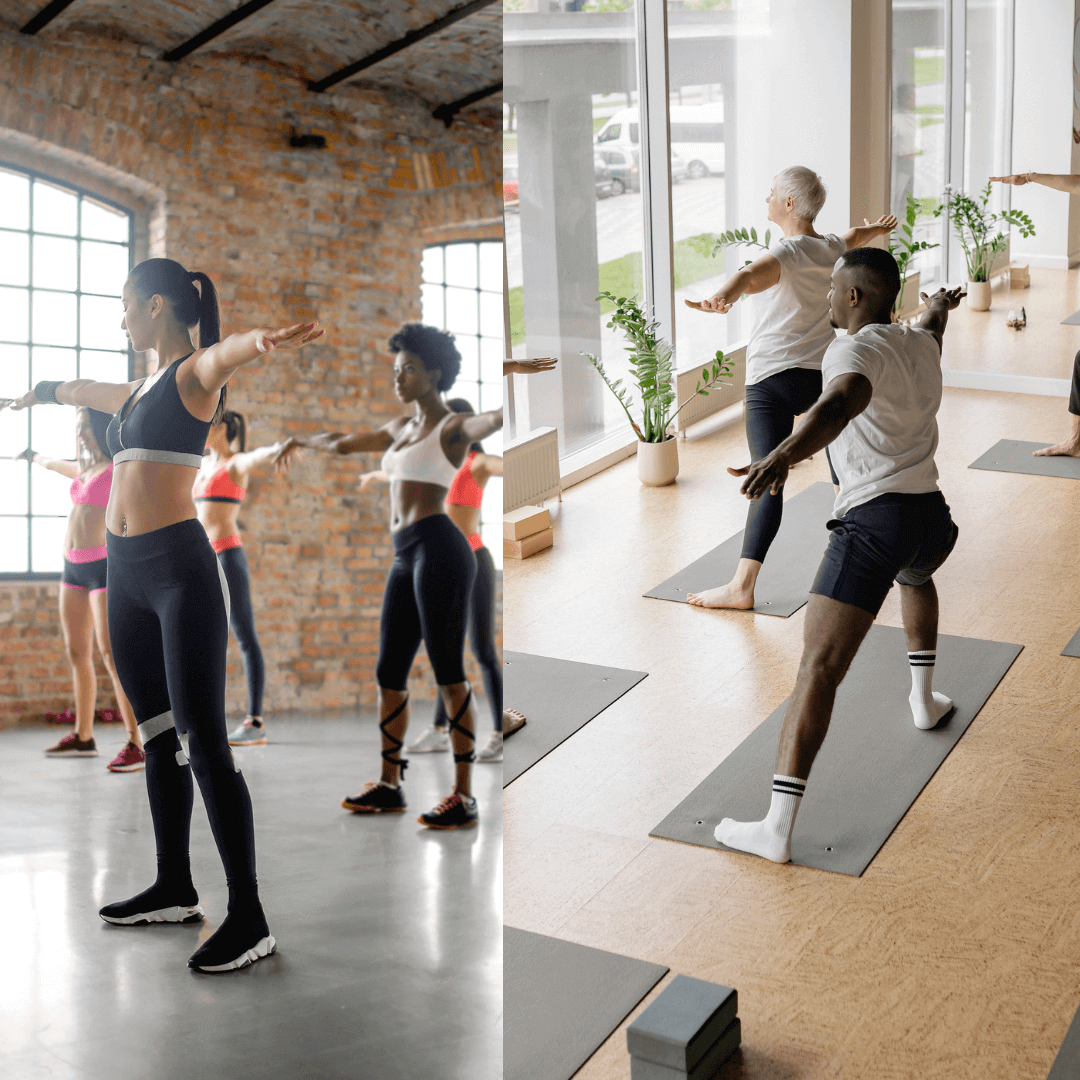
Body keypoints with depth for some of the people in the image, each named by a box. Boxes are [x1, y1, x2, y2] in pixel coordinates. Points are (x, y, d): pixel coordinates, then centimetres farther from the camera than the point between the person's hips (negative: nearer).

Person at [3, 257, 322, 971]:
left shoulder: (195, 373, -4)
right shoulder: (138, 391, 21)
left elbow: (229, 350, -30)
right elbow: (84, 391, 44)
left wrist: (265, 341, -53)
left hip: (181, 570, -8)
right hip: (127, 573, 8)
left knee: (203, 741, -11)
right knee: (157, 735, 12)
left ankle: (249, 919, -8)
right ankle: (175, 890, 23)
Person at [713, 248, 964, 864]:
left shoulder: (856, 348, -8)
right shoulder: (922, 344, 16)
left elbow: (843, 402, -32)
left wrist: (784, 456, -49)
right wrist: (940, 306, 68)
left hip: (873, 519, -8)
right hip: (933, 517, 8)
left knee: (820, 667, -14)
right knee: (916, 578, 44)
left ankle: (778, 829, -21)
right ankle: (924, 700, 53)